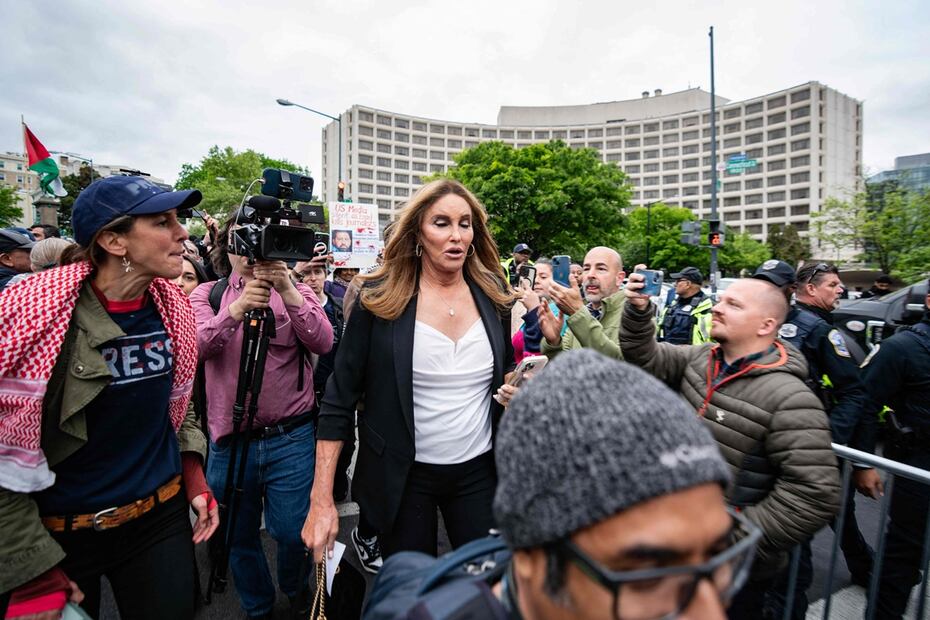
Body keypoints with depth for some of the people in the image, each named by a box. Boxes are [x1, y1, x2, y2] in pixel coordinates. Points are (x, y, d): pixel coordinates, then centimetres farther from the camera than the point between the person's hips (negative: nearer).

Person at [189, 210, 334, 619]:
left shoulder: (296, 290, 1)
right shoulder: (206, 294, 5)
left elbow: (322, 343, -14)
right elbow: (196, 347, -13)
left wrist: (288, 291, -26)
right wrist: (234, 310, -30)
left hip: (291, 438, -1)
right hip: (229, 440, 2)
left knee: (293, 534, 7)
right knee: (240, 537, 17)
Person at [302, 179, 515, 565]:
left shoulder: (493, 295, -3)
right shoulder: (379, 298, -12)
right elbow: (339, 399, -9)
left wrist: (517, 391, -10)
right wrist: (321, 499, -11)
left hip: (479, 471, 3)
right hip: (403, 475, -2)